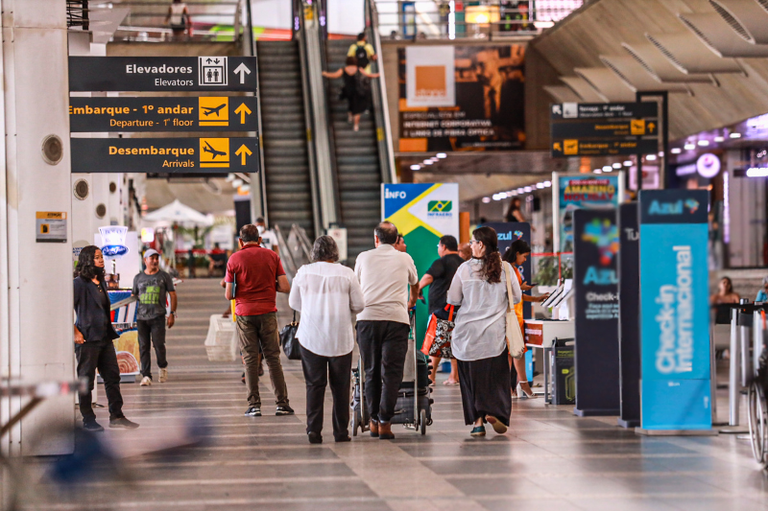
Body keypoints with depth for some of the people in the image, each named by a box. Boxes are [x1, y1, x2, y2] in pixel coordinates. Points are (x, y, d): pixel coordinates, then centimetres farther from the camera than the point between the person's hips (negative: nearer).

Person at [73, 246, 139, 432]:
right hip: (87, 339, -8)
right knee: (86, 381, 1)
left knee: (113, 377, 8)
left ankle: (116, 416, 14)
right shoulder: (79, 283, -11)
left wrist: (110, 331, 17)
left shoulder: (101, 282, 15)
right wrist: (76, 333, -17)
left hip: (105, 338, 8)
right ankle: (88, 420, 8)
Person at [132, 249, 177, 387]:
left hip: (158, 317, -2)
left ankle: (163, 367, 18)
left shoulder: (164, 276, 8)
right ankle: (146, 375, 1)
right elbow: (134, 296, 18)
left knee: (158, 344, -10)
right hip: (141, 317, 2)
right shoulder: (138, 278, 13)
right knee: (143, 346, -2)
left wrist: (172, 313, 2)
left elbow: (172, 295, 10)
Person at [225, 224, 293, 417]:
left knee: (250, 359, 2)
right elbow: (285, 287, -1)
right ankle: (282, 403, 2)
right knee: (273, 358, 5)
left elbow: (228, 295, -1)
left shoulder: (235, 259, 0)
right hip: (267, 312, 1)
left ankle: (254, 405, -1)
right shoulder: (272, 256, 4)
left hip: (245, 314, -1)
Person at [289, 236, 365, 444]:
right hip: (340, 338, -1)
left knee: (314, 384, 4)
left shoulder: (303, 272, 2)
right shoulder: (346, 274, -3)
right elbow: (358, 305, 0)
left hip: (311, 336, 1)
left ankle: (313, 429, -6)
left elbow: (294, 303, 12)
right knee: (340, 386, 7)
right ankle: (341, 431, 10)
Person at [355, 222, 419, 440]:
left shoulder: (364, 257, 14)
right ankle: (385, 422, -7)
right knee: (391, 373, -1)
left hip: (367, 317, 1)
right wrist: (412, 302, 56)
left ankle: (373, 421, 12)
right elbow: (415, 284, 35)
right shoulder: (404, 259, 14)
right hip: (396, 318, -1)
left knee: (371, 372, 9)